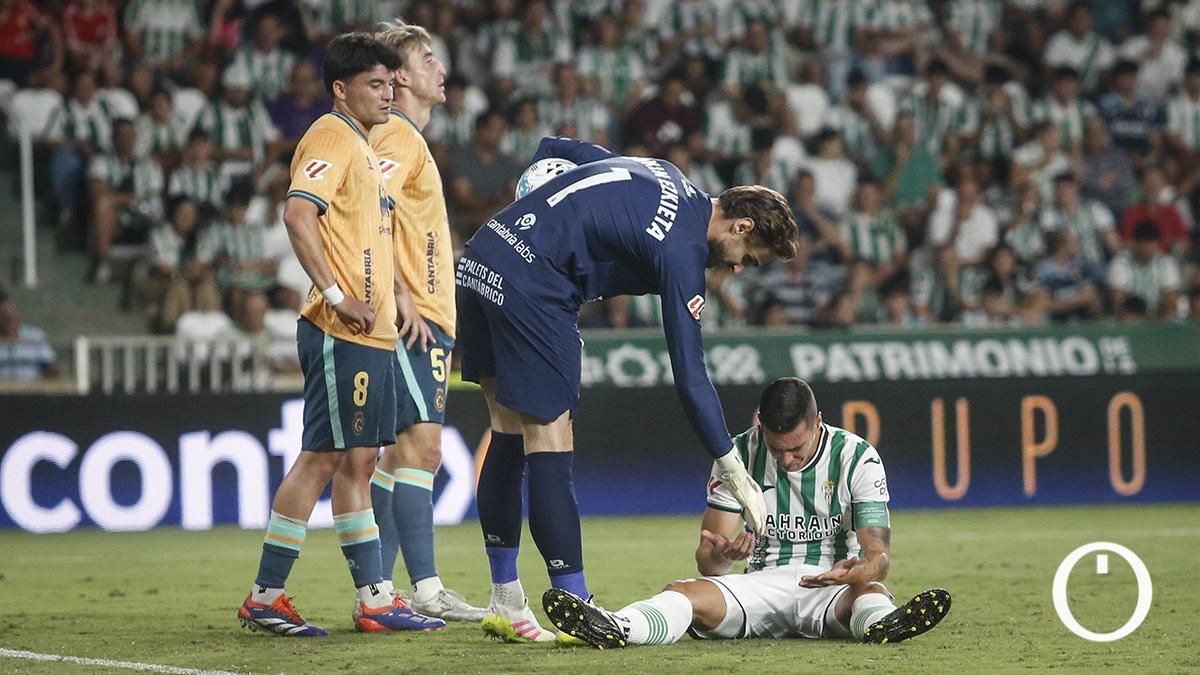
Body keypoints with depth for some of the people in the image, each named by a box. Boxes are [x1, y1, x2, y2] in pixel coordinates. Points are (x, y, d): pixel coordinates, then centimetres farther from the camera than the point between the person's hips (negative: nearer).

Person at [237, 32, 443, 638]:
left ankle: (374, 599, 13)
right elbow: (298, 213, -23)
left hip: (370, 333, 10)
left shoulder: (361, 146, 21)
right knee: (321, 458, -8)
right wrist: (336, 296, -25)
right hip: (341, 334, -10)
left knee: (357, 460, 10)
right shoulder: (331, 137, -9)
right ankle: (265, 598, -4)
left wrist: (394, 305, 22)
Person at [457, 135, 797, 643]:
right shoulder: (682, 252, -8)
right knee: (548, 444, -6)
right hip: (530, 286, -9)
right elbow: (690, 377, -10)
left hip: (480, 255, 9)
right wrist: (736, 474, -5)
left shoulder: (665, 177, 16)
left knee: (509, 431, 14)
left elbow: (554, 149, 26)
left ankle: (505, 605, 18)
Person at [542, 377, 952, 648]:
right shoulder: (739, 455, 1)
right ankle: (616, 628, -58)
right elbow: (706, 562, -1)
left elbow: (879, 557, -11)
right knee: (682, 593, -27)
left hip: (833, 587, -2)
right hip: (761, 585, 2)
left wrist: (858, 571, -37)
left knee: (870, 590, -37)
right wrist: (719, 555, -28)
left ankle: (880, 623, -74)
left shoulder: (858, 458, -4)